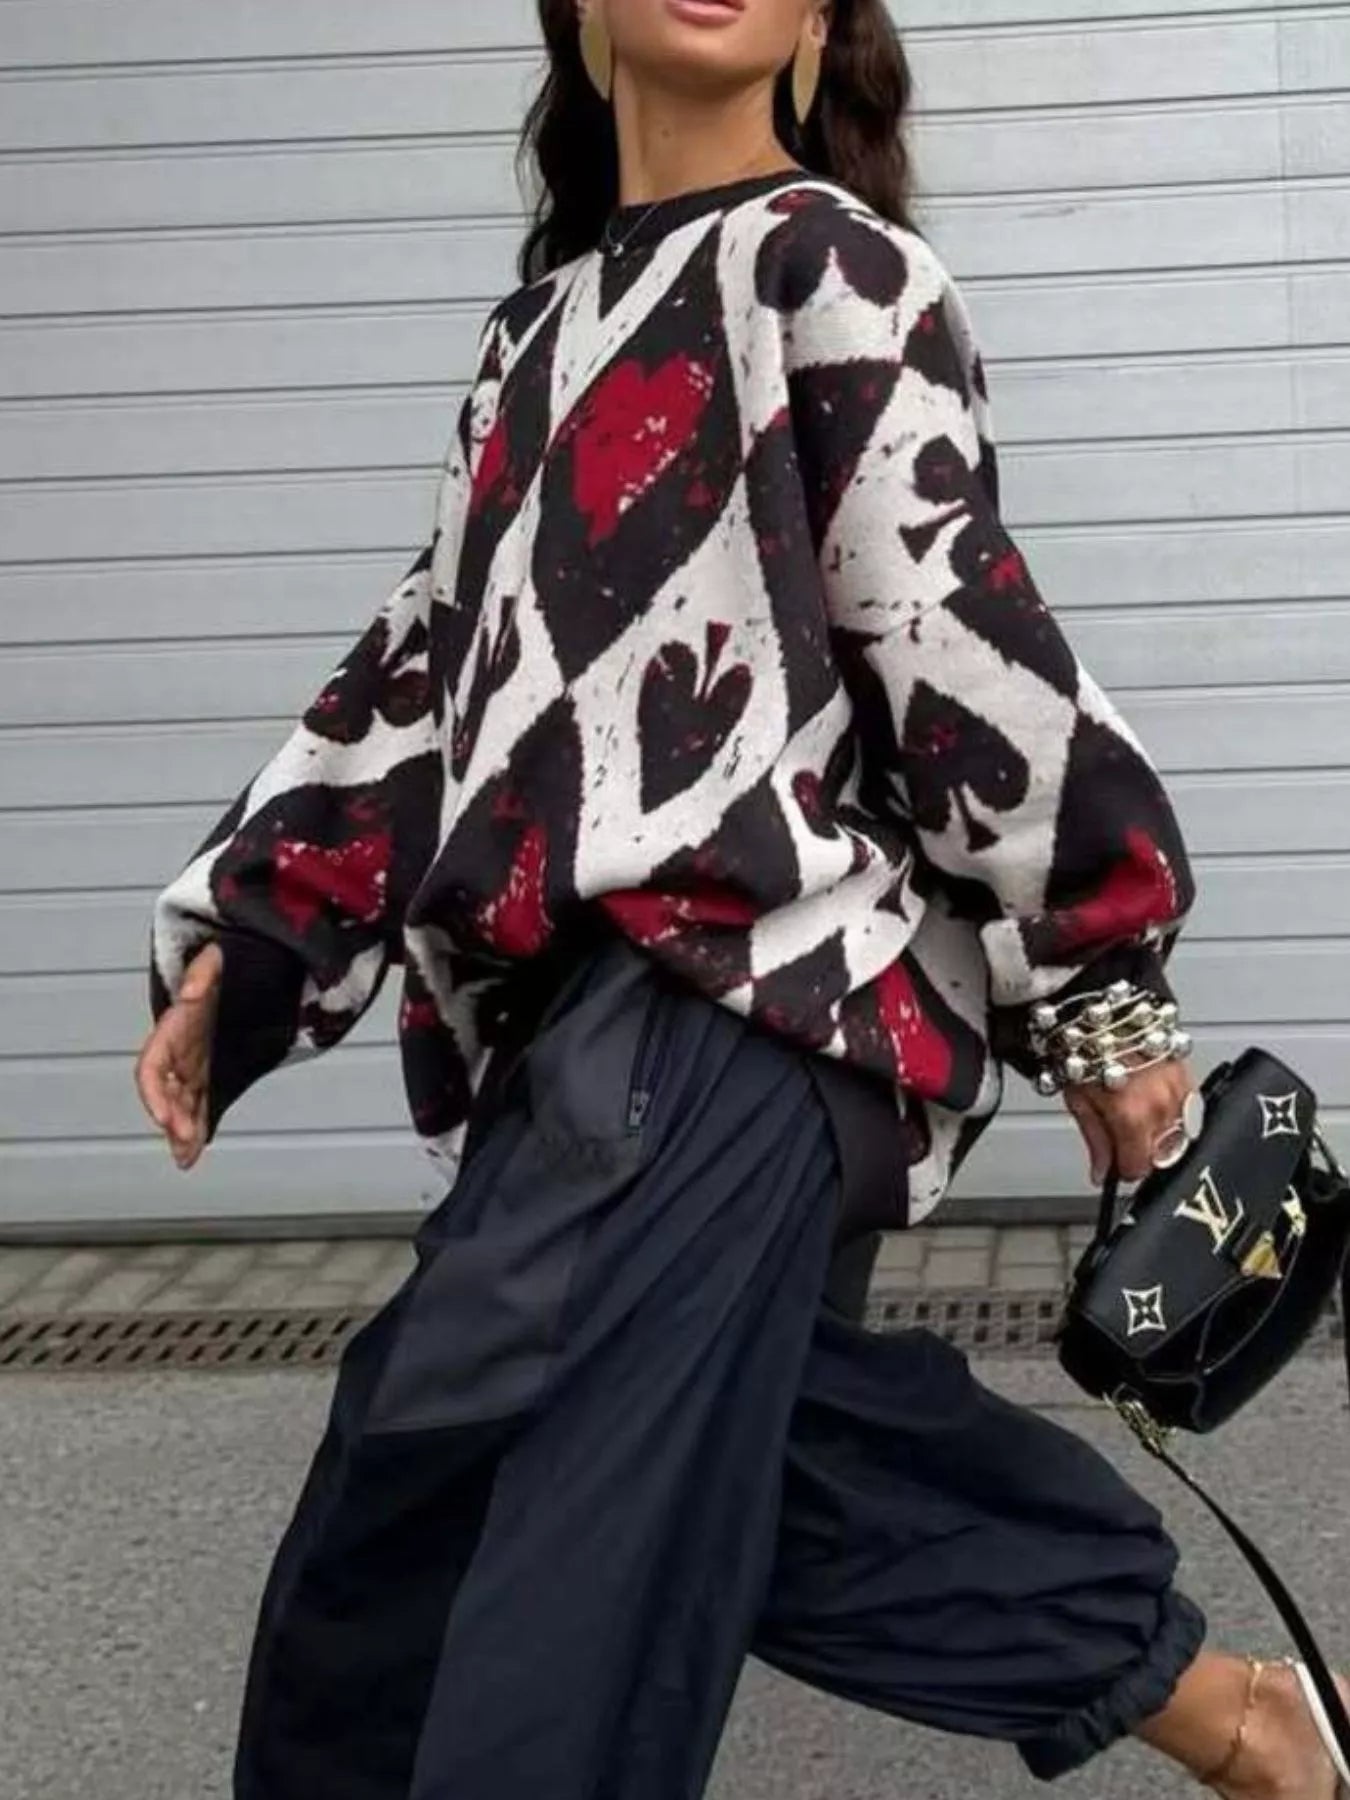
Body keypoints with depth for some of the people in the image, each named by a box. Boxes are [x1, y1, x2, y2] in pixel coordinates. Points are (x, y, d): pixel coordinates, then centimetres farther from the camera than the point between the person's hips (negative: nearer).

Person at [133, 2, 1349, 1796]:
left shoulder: (829, 268, 0)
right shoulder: (544, 323, 21)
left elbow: (960, 641, -5)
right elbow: (434, 659, 20)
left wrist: (1102, 990, -5)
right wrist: (244, 944, 14)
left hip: (730, 996, -8)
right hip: (601, 1013, 8)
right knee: (752, 1434, 14)